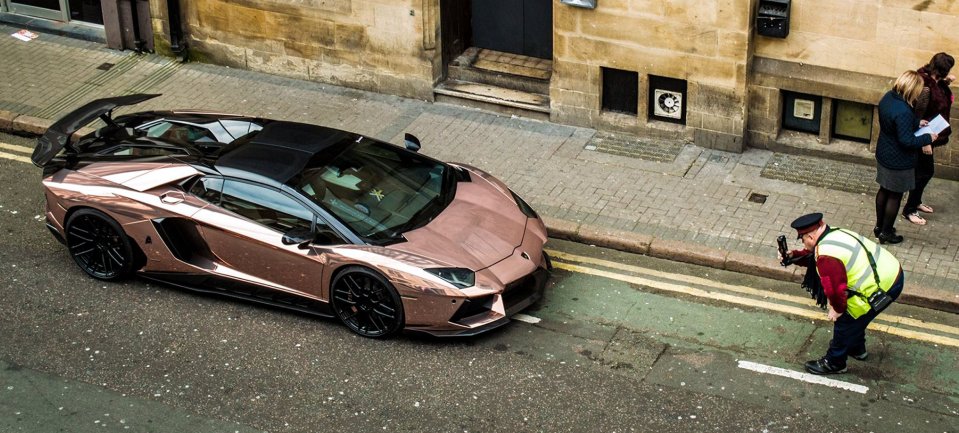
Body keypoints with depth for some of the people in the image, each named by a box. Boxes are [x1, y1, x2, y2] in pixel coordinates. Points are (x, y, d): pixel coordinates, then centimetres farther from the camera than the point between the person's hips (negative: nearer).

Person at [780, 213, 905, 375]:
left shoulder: (826, 257, -26)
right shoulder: (833, 233, 5)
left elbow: (836, 288, -21)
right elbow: (812, 256, 23)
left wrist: (837, 309, -3)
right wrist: (793, 256, 12)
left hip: (882, 287, -10)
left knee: (844, 321, 6)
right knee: (854, 316, 29)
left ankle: (834, 363, 24)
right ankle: (856, 349, 51)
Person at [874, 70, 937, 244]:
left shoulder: (888, 98, -5)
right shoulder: (904, 112, -33)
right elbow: (907, 141, -29)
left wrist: (916, 124, 9)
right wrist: (928, 138, -15)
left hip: (883, 154, 9)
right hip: (898, 161, -9)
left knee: (884, 190, 23)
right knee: (895, 196, 10)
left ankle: (880, 226, 38)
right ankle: (886, 233, 23)